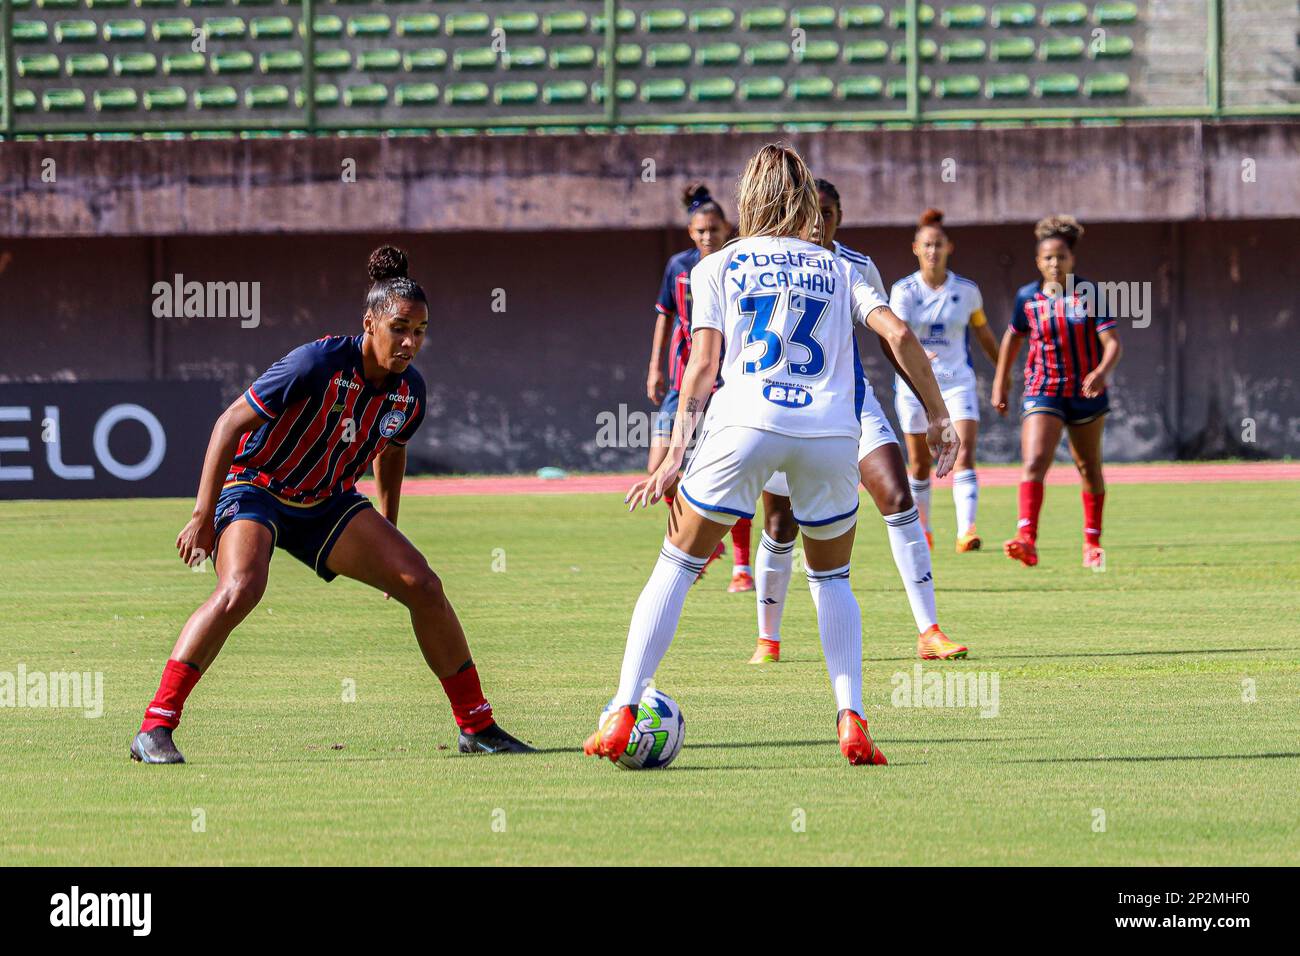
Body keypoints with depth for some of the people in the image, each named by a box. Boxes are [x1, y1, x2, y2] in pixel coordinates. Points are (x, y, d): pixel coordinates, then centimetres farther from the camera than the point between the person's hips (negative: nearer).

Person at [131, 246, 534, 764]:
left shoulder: (409, 391, -6)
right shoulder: (319, 364, -26)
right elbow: (229, 424, -23)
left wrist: (387, 535, 22)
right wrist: (202, 518, -25)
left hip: (327, 503, 7)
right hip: (254, 488, -7)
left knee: (422, 584, -4)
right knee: (241, 588, -33)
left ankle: (477, 727, 10)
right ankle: (154, 729, -31)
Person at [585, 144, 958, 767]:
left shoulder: (716, 267, 17)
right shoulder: (837, 269, 22)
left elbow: (704, 361, 5)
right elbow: (897, 334, 8)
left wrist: (675, 455, 3)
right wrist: (939, 417, 13)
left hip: (743, 424, -2)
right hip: (832, 431, 2)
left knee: (676, 565, 9)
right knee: (831, 578, 20)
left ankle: (622, 715, -2)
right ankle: (851, 722, 3)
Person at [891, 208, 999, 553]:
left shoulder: (967, 290, 1)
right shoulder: (904, 290, -4)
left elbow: (984, 335, 14)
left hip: (957, 383, 0)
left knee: (963, 456, -17)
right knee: (920, 463, 9)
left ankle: (966, 531, -27)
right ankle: (922, 527, 30)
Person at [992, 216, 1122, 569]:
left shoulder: (1089, 295, -8)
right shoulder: (1027, 298, -1)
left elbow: (1112, 342, -13)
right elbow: (1012, 339, 16)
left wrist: (1103, 371, -32)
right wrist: (1001, 382, 17)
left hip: (1087, 393, 0)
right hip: (1042, 391, 0)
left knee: (1089, 469, 14)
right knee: (1034, 462, -20)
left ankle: (1092, 542, 31)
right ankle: (1026, 539, -32)